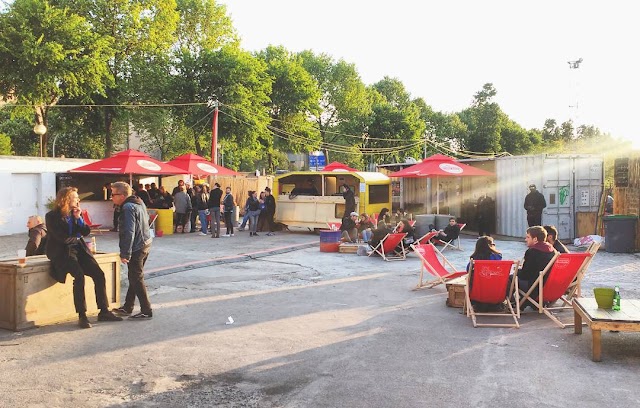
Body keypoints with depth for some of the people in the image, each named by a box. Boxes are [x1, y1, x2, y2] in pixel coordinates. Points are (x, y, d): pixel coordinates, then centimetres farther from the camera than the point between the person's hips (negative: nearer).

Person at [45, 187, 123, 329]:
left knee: (99, 275, -10)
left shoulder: (75, 213, 11)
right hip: (62, 252, -6)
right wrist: (77, 237, 2)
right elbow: (63, 238, -15)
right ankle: (82, 316, -21)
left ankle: (104, 312, -2)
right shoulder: (52, 216, -8)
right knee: (79, 276, -29)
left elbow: (86, 232, 5)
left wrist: (78, 218, -8)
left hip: (79, 249, 6)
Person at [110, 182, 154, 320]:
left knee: (137, 280, -2)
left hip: (136, 248, -10)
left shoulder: (127, 207, -18)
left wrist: (125, 253, -18)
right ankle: (127, 307, 29)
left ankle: (146, 311, 3)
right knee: (134, 277, 18)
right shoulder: (139, 202, 11)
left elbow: (129, 232, -22)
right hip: (145, 244, 10)